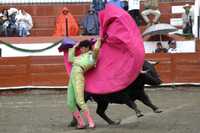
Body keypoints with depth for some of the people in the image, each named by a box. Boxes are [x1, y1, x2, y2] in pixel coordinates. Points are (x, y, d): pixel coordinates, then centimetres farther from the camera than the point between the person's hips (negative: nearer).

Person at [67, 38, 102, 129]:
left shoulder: (91, 55, 8)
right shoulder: (81, 57, 30)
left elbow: (96, 49, -13)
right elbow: (70, 59, 40)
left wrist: (98, 41, 6)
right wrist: (74, 47, 41)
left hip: (78, 75, -8)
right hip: (72, 77, 8)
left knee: (80, 101, -18)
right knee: (70, 104, -1)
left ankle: (91, 122, -13)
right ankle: (80, 123, 4)